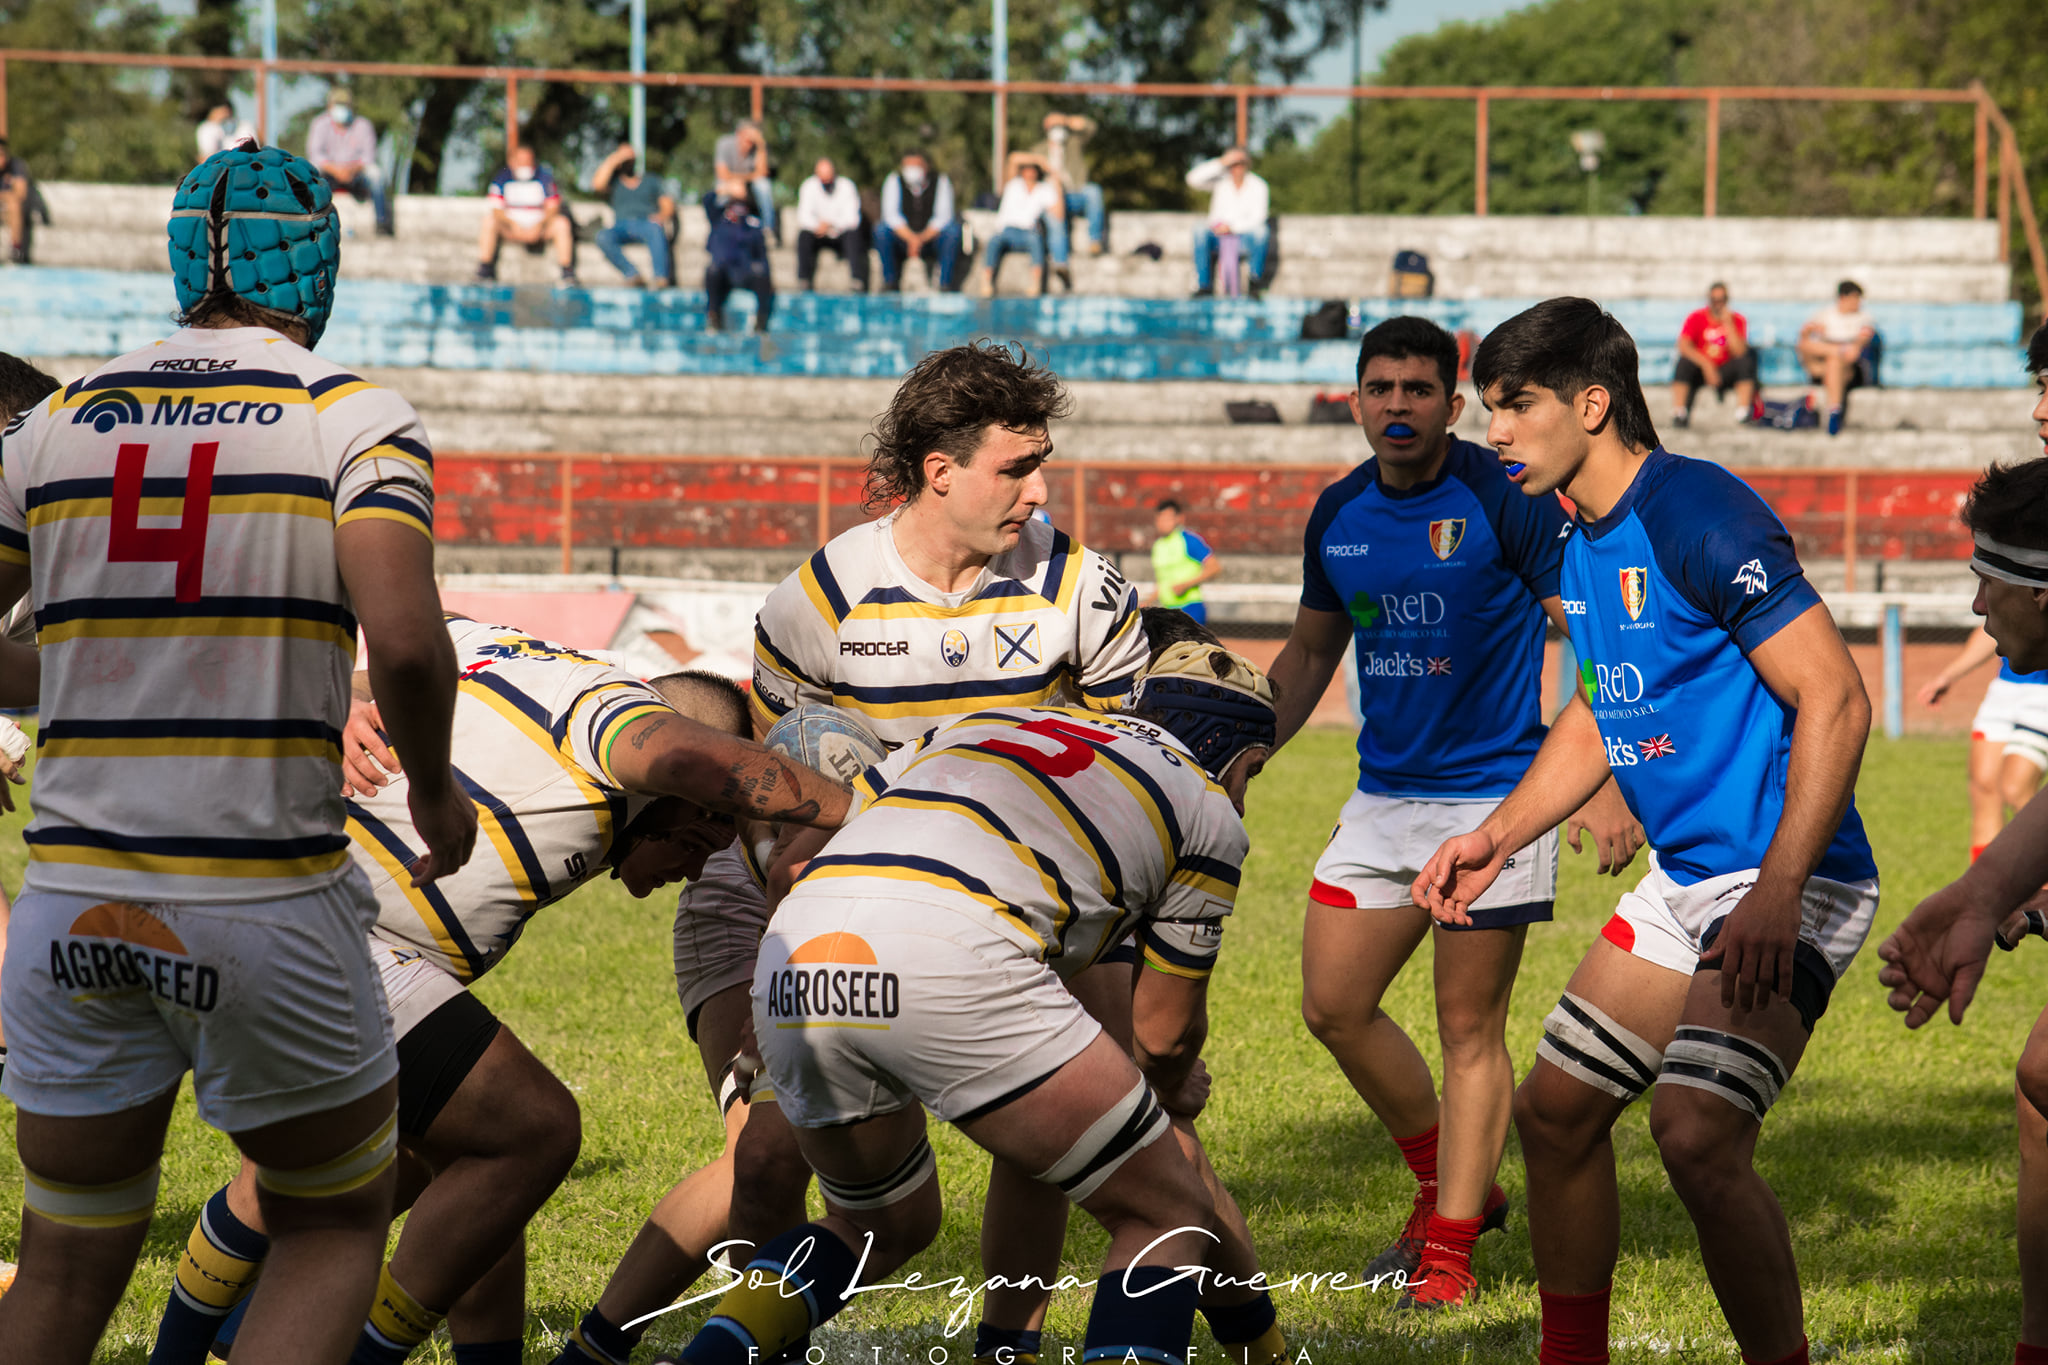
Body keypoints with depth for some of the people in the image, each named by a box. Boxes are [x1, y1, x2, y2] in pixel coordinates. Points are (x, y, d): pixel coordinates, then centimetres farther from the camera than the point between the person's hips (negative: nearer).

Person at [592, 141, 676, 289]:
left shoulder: (653, 181, 22)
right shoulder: (614, 181, 24)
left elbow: (668, 206, 11)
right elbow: (598, 184, 1)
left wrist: (661, 215, -14)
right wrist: (614, 159, 6)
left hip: (647, 223, -1)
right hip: (621, 226, 1)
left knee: (655, 229, -39)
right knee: (603, 236, -34)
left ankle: (662, 279, -49)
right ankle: (632, 275, -42)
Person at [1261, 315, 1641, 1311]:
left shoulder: (1503, 498, -13)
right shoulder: (1338, 515, 5)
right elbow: (1311, 650, 21)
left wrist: (1607, 783, -22)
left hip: (1494, 792, -6)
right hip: (1383, 794, 6)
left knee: (1471, 1029, -3)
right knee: (1333, 1005, 5)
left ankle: (1450, 1249, 4)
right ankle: (1452, 1184, 23)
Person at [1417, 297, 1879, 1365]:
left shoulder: (1698, 517, -18)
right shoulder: (1581, 541, 11)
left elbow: (1835, 701, -22)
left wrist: (1776, 895, -28)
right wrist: (1499, 837, 18)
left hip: (1789, 880, -10)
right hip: (1684, 878, 10)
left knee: (1697, 1135, -24)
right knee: (1555, 1108, 11)